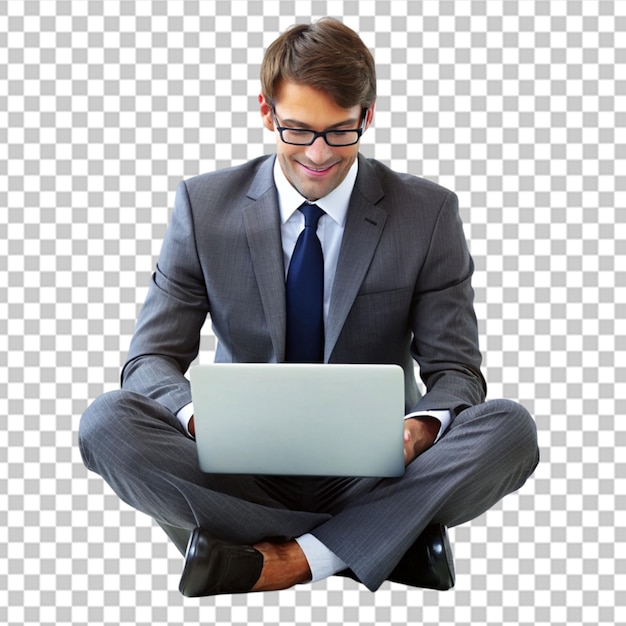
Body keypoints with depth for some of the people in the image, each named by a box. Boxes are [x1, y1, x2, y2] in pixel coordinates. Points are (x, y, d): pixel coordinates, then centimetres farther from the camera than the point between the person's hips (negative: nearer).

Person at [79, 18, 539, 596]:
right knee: (107, 421, -26)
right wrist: (200, 417, -25)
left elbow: (455, 371, -1)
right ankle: (389, 540, -22)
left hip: (372, 472, -1)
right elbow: (152, 358, -1)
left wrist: (421, 428, -26)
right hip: (245, 471, 1)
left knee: (510, 428, -26)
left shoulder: (429, 214, -2)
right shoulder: (203, 205, -1)